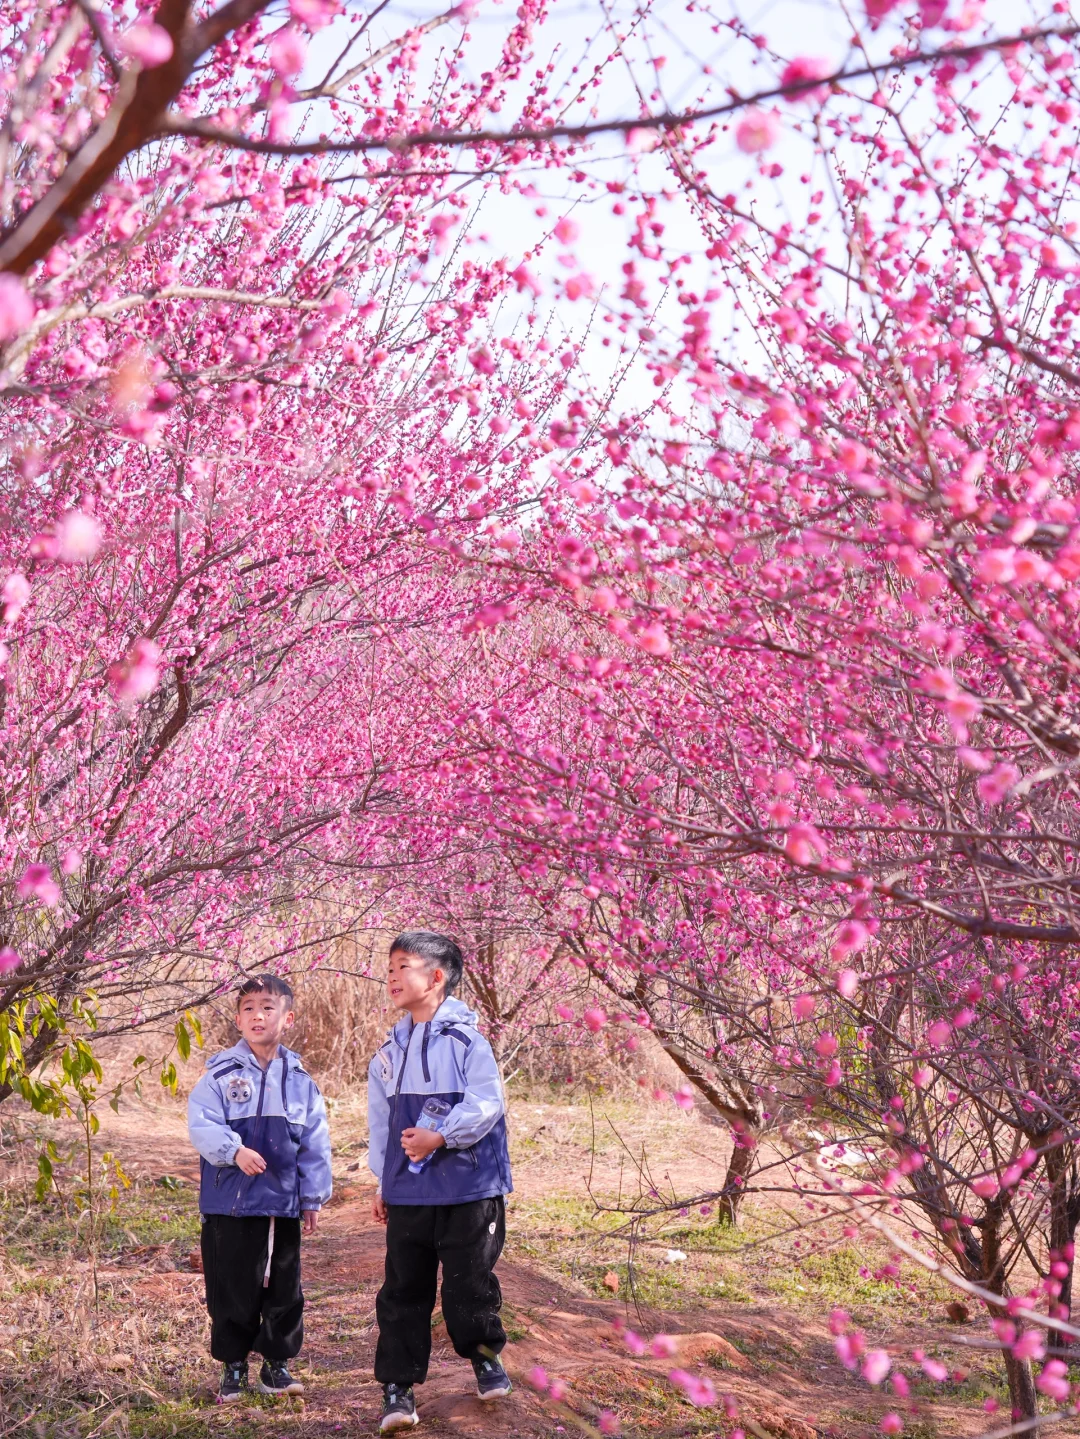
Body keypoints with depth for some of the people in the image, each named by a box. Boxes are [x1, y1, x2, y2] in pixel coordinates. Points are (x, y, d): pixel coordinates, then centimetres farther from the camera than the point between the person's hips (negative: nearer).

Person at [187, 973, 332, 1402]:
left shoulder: (300, 1080, 4)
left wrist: (313, 1197, 8)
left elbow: (315, 1144, 8)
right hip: (230, 1202, -2)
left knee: (284, 1287, 10)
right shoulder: (220, 1073, -4)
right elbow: (202, 1125, -12)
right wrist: (236, 1151, -27)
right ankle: (233, 1366, 20)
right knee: (233, 1289, 6)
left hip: (283, 1203, 3)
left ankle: (277, 1363, 24)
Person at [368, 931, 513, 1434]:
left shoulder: (464, 1038, -8)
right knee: (403, 1289, 4)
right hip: (408, 1193, 5)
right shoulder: (390, 1052, 11)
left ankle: (485, 1357, 30)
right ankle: (397, 1386, 12)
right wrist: (382, 1184, 18)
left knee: (468, 1283, 3)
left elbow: (486, 1103, -16)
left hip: (469, 1189, -5)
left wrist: (440, 1137, -23)